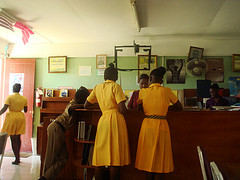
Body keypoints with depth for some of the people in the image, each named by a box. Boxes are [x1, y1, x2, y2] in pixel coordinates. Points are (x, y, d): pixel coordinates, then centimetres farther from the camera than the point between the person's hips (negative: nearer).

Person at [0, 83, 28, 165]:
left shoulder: (9, 97, -10)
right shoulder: (24, 99, 2)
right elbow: (25, 110, 8)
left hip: (12, 118, -4)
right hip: (20, 118, 4)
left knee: (13, 139, 1)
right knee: (18, 138, 17)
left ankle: (17, 159, 4)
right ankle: (18, 156, 27)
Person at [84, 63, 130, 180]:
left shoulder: (97, 88, 12)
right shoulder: (116, 86, -3)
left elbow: (86, 105, 17)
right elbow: (122, 109, -11)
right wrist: (125, 110, 12)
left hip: (103, 120, 5)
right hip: (116, 119, -5)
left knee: (100, 155, 10)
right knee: (115, 156, 0)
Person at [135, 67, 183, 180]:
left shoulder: (143, 92, 0)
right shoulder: (166, 91, -2)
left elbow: (139, 108, 15)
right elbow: (180, 108, 8)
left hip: (147, 125, 1)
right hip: (161, 126, -1)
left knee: (149, 156, 11)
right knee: (161, 157, 10)